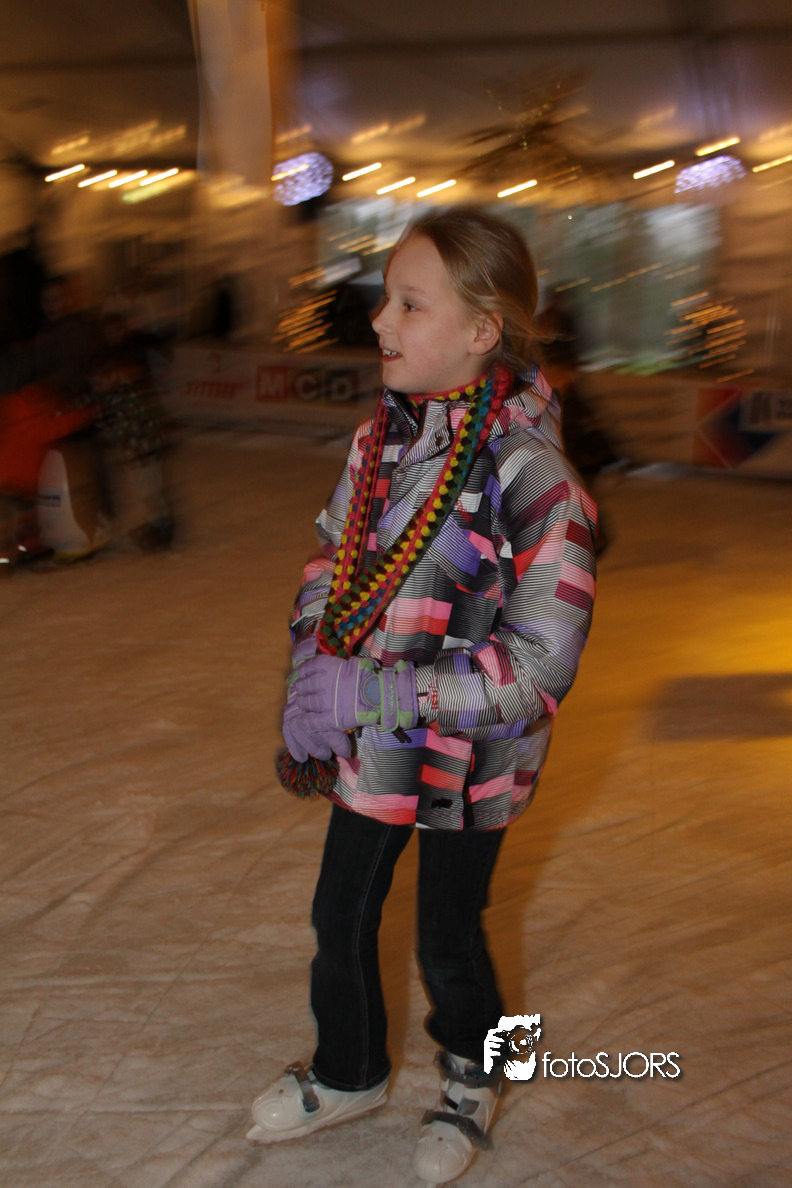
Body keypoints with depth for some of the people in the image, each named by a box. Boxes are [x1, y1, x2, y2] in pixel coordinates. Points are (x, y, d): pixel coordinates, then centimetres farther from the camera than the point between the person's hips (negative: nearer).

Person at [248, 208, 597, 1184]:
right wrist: (312, 671, -8)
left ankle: (470, 1076, 46)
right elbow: (331, 559, 9)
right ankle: (347, 1074, 46)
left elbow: (539, 666, -27)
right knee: (340, 917, 19)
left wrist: (366, 691, -28)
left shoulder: (530, 475, -25)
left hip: (467, 757, -5)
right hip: (368, 745, 5)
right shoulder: (382, 437, -4)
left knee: (447, 940, 15)